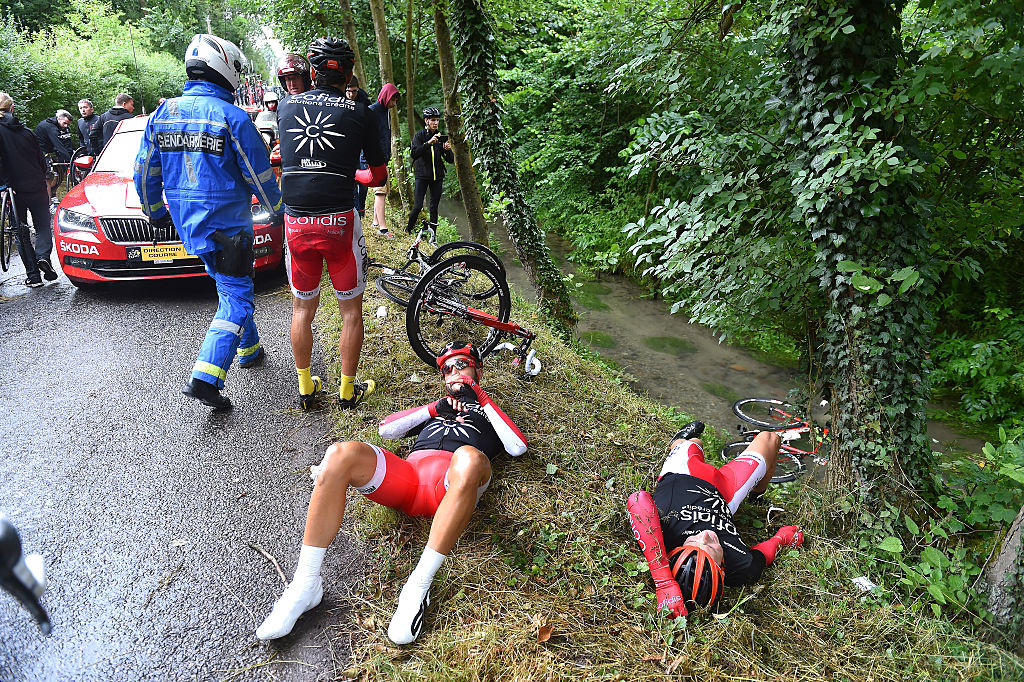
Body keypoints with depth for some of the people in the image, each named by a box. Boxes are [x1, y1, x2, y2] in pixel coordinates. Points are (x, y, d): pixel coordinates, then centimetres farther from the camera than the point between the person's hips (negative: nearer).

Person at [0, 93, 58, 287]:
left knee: (21, 231, 7)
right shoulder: (25, 130, 6)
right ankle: (43, 256, -17)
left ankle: (33, 275, 5)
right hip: (36, 187, 2)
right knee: (43, 227, 12)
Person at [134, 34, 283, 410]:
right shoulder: (233, 117, -14)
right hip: (227, 224, -7)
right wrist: (278, 211, 7)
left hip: (187, 222, 7)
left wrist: (155, 212, 23)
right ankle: (205, 378, -11)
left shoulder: (163, 113, 4)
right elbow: (260, 176, -9)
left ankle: (249, 349, 36)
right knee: (235, 298, -1)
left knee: (230, 286, 23)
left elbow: (145, 172, 9)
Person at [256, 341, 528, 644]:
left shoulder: (489, 412, 31)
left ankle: (418, 586, -36)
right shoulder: (436, 408, 39)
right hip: (407, 472, 4)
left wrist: (483, 399, 12)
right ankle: (306, 583, -25)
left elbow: (518, 446, 9)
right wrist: (435, 408, 16)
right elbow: (386, 428, 24)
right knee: (342, 453, -26)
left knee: (469, 458, -41)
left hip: (450, 483, -3)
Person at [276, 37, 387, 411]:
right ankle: (348, 389, 18)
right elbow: (379, 175, 7)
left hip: (295, 222, 3)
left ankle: (305, 388, 24)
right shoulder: (359, 113, -2)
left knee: (302, 309, 16)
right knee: (351, 308, 11)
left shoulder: (287, 105, 7)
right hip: (338, 221, -3)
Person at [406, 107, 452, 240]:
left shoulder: (441, 137, 8)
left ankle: (432, 237, 10)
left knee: (434, 207, 3)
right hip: (422, 175, -3)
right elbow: (414, 154, -17)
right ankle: (408, 231, 14)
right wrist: (428, 143, -29)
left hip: (437, 176, 3)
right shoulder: (419, 136, 0)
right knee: (418, 206, -9)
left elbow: (450, 160, 3)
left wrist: (447, 150, -18)